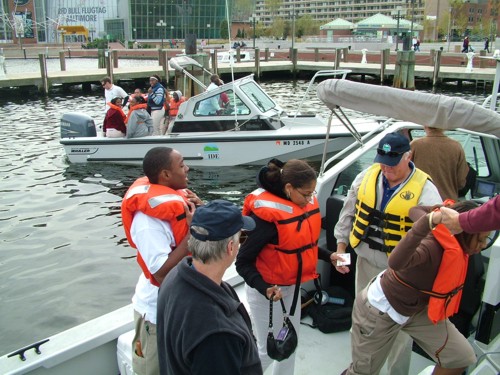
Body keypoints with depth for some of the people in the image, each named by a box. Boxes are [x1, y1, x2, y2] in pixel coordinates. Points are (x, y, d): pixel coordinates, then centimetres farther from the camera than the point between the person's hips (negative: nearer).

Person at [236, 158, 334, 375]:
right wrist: (264, 288, -34)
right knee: (268, 350, 5)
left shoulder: (306, 202, -4)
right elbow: (243, 262, -21)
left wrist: (328, 256, 0)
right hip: (267, 290, -7)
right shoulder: (266, 213, -27)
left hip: (292, 287, 7)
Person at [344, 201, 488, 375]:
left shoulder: (456, 244, -10)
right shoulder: (432, 246, -35)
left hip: (416, 309, 8)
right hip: (381, 310, -7)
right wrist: (430, 221, -62)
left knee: (462, 357, -2)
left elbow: (416, 210, 5)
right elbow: (396, 262, -59)